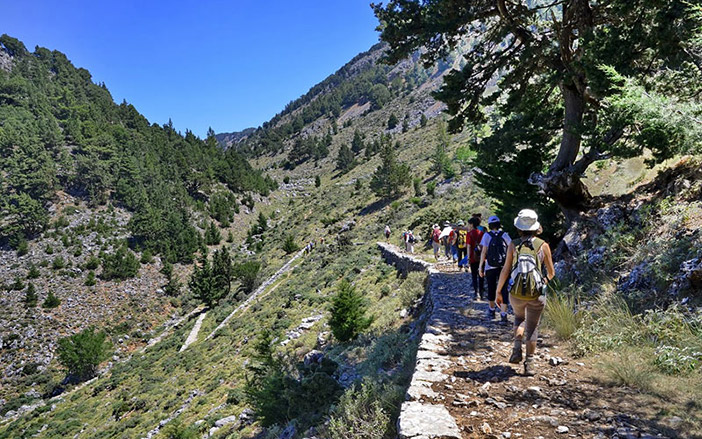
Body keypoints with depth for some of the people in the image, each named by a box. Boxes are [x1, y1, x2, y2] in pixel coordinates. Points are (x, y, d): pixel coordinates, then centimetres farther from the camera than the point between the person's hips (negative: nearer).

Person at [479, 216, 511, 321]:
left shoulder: (487, 235, -3)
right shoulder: (505, 235, 2)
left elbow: (484, 252, -8)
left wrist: (480, 267, -4)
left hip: (490, 267, -1)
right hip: (504, 267, 1)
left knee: (491, 289, 15)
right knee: (504, 290, 2)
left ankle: (491, 311, 31)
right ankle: (503, 314, -5)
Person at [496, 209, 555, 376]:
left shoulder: (513, 245, -4)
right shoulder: (543, 245, -2)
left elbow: (505, 270, -5)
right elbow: (551, 273, 6)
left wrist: (498, 292, 4)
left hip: (516, 294, 1)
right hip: (536, 295, 0)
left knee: (519, 318, 28)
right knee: (532, 328, 13)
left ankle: (517, 350, 11)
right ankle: (529, 365, 12)